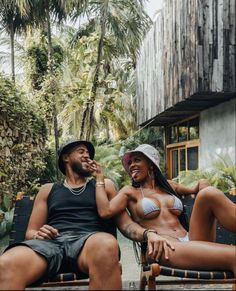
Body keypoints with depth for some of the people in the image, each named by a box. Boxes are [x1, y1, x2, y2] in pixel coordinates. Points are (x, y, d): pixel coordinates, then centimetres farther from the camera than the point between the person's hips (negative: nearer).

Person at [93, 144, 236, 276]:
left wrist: (203, 184, 15)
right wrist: (100, 178, 7)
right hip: (164, 248, -6)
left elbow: (196, 189, 39)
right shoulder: (130, 192, 13)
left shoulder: (169, 185, 25)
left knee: (210, 193, -18)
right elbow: (105, 211, -5)